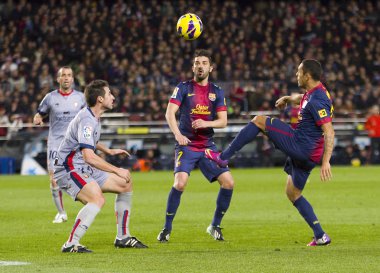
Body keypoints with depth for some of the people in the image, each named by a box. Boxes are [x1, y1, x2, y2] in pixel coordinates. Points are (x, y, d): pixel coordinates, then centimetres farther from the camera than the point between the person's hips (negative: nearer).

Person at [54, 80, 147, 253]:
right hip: (68, 169, -11)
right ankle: (71, 244, -32)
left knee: (125, 184, 12)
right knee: (97, 199, -32)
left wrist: (109, 151, 28)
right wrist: (117, 170, -23)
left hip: (85, 170, 11)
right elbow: (89, 157, -30)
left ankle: (122, 237, 18)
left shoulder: (93, 117, 12)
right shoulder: (87, 120, -22)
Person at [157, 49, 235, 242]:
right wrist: (177, 133, -30)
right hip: (186, 145, -4)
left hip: (208, 146, 4)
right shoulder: (184, 88, -1)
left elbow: (223, 121, 4)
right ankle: (167, 229, -11)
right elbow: (170, 113, -13)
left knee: (228, 182, -7)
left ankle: (215, 226, 11)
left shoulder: (217, 92, 9)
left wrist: (206, 123, -17)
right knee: (180, 182, -24)